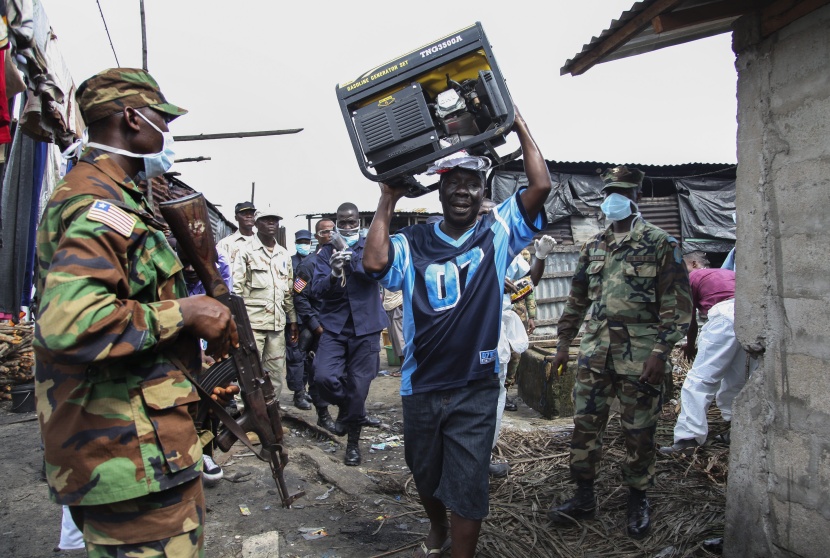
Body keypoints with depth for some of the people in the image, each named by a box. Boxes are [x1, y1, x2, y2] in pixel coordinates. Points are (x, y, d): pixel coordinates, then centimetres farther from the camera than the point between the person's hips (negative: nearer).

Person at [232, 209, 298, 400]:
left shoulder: (284, 254, 17)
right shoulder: (246, 251, 1)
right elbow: (237, 289, -4)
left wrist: (293, 320, 16)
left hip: (277, 322, 5)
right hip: (253, 321, -5)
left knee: (276, 373, 7)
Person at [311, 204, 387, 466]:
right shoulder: (325, 252, 5)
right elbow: (316, 289, -6)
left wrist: (352, 261, -32)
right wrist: (333, 275, -27)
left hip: (365, 327, -1)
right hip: (334, 326, 1)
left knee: (359, 385, 4)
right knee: (324, 377, -16)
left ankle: (353, 442, 24)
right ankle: (350, 409, 18)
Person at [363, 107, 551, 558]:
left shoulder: (497, 233, -1)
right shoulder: (413, 243, -1)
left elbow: (541, 186, -11)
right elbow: (374, 262, -20)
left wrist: (520, 126, -8)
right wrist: (388, 200, -10)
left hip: (475, 388, -2)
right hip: (420, 386, 3)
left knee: (467, 484, 3)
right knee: (425, 473, 23)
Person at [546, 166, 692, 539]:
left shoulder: (660, 243, -3)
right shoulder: (593, 247, 12)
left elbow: (677, 304, -7)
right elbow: (577, 300, 16)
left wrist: (660, 352, -15)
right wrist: (563, 345, 13)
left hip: (639, 352, -4)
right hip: (596, 348, 5)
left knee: (639, 431, 7)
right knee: (585, 423, 7)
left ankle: (637, 501, 26)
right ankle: (584, 498, 21)